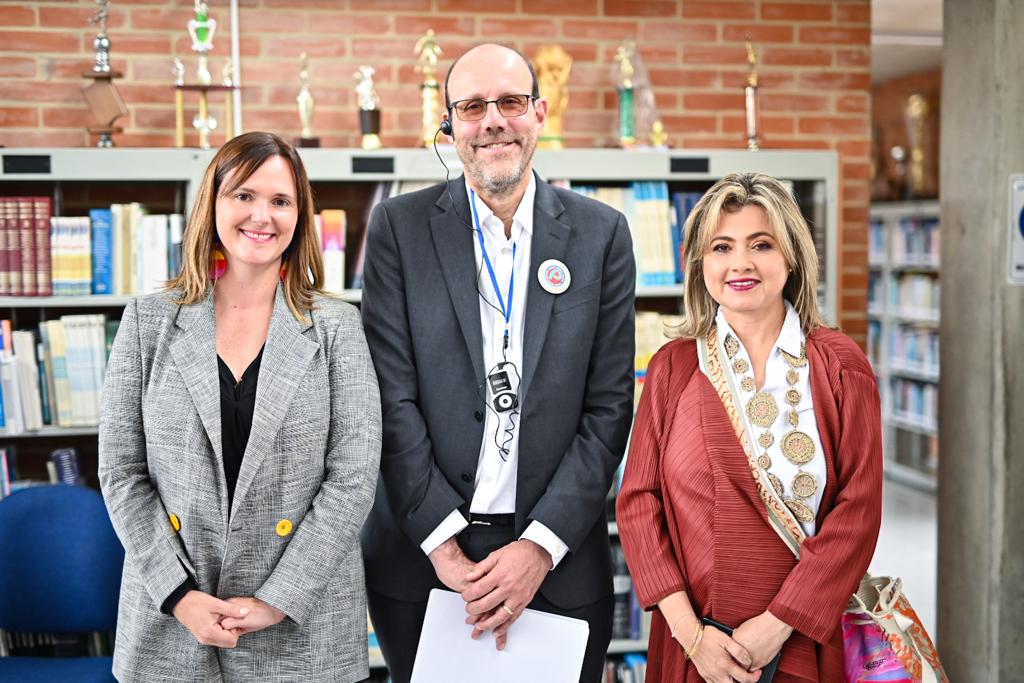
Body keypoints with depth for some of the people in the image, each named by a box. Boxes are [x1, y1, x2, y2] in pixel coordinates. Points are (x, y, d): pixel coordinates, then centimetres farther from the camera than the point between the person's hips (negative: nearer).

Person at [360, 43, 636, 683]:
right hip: (423, 557, 0)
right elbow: (392, 399, -5)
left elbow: (609, 407, -2)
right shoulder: (400, 226, 0)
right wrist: (446, 546, -12)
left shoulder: (602, 233, 2)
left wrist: (541, 546, -10)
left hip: (559, 565, 1)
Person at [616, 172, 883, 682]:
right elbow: (637, 501, -3)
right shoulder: (673, 366, 0)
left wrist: (777, 624, -13)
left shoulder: (839, 365, -2)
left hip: (806, 638, 0)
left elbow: (858, 507, -7)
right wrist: (690, 632, -12)